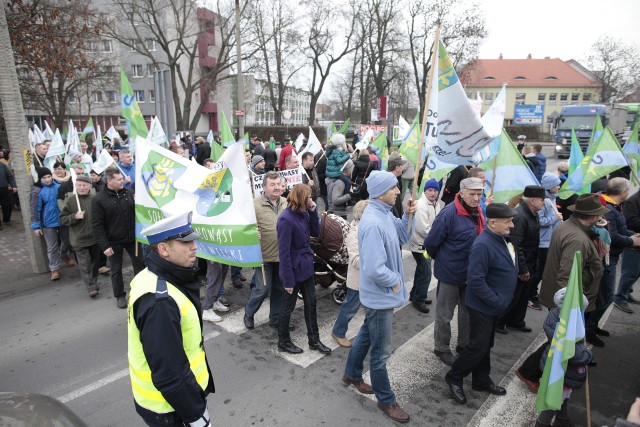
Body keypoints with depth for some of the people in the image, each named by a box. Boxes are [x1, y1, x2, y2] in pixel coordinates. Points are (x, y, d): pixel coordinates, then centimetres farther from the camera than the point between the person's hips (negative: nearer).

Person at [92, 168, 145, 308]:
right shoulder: (98, 199, -12)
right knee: (116, 269, 11)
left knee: (140, 264, 11)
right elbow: (97, 225, -13)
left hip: (132, 238, 3)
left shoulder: (129, 193, -2)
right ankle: (120, 295, 28)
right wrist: (104, 245, -16)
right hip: (114, 241, -3)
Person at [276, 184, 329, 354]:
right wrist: (288, 280, -20)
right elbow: (284, 252, -23)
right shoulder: (286, 219, -25)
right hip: (294, 270, -8)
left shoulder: (303, 214, -2)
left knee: (311, 304, 17)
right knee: (288, 307, 12)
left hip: (306, 267, 8)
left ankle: (314, 340, 34)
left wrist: (313, 211, -7)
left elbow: (316, 233, 6)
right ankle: (283, 342, 33)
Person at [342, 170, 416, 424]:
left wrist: (408, 216, -7)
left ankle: (352, 374, 48)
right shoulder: (373, 223, -30)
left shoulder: (385, 213, 0)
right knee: (380, 352, 10)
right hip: (380, 296, -10)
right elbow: (375, 270, -33)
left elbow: (402, 238, 9)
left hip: (379, 293, 10)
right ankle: (386, 401, 30)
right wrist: (395, 281, -15)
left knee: (366, 335, 27)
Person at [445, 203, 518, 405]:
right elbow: (475, 280, -30)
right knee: (478, 346, 1)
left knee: (486, 344, 20)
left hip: (495, 305, 9)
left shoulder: (501, 239, 2)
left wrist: (501, 300, 13)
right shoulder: (483, 245, -28)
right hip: (482, 307, -9)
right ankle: (454, 377, 21)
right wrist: (497, 301, -22)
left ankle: (482, 381, 37)